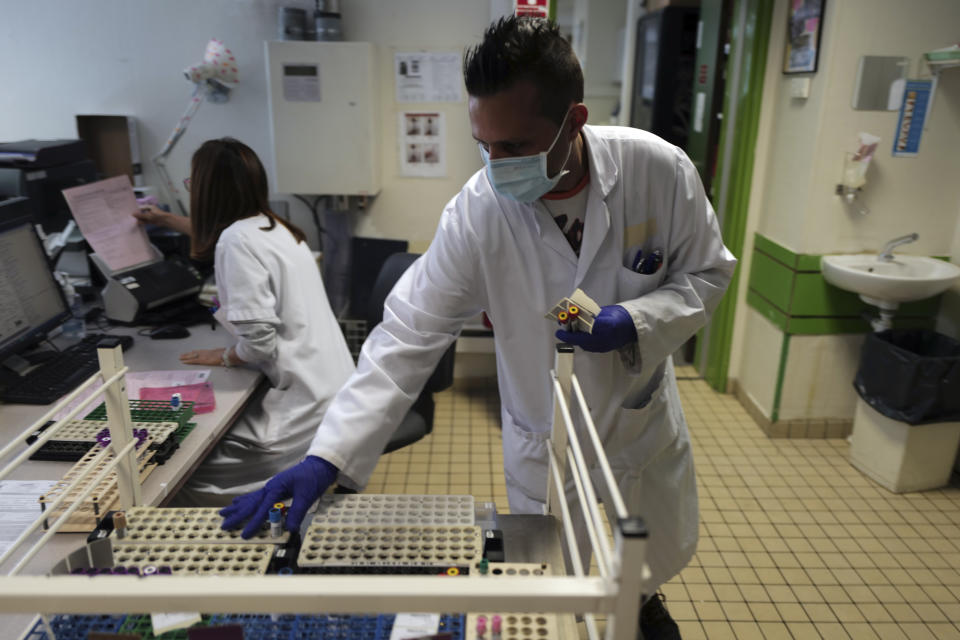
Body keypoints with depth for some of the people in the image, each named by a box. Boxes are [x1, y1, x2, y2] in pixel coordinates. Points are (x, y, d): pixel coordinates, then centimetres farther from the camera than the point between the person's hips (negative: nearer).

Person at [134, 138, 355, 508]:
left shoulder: (238, 240, -15)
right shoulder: (272, 226, 13)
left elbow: (259, 340, -22)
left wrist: (225, 358, -1)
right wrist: (165, 220, 53)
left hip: (304, 405, -9)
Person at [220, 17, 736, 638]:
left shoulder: (657, 169, -23)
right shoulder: (477, 212, -25)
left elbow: (706, 272, -8)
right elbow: (406, 338, -23)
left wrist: (634, 323, -27)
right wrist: (325, 457, -29)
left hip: (646, 422, 2)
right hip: (546, 446, -1)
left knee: (663, 555, 27)